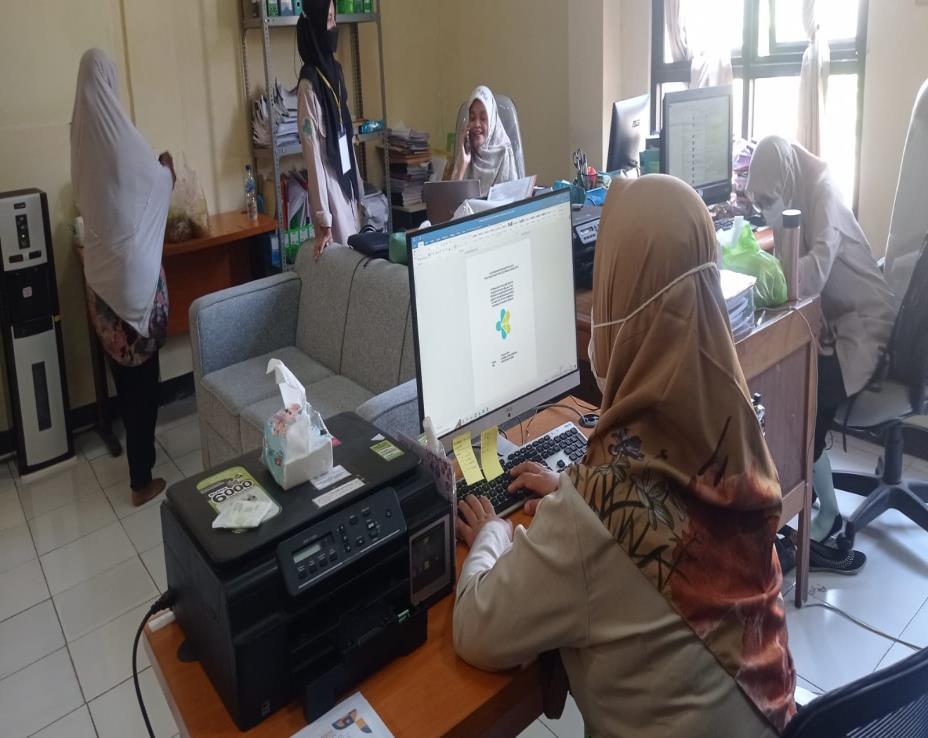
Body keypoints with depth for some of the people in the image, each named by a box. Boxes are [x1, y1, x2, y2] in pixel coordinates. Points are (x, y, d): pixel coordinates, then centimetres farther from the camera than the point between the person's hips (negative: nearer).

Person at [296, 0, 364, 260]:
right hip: (330, 189, -8)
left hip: (348, 184, 8)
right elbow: (314, 158, -20)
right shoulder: (309, 85, -17)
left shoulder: (335, 70, 9)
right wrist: (323, 221, -22)